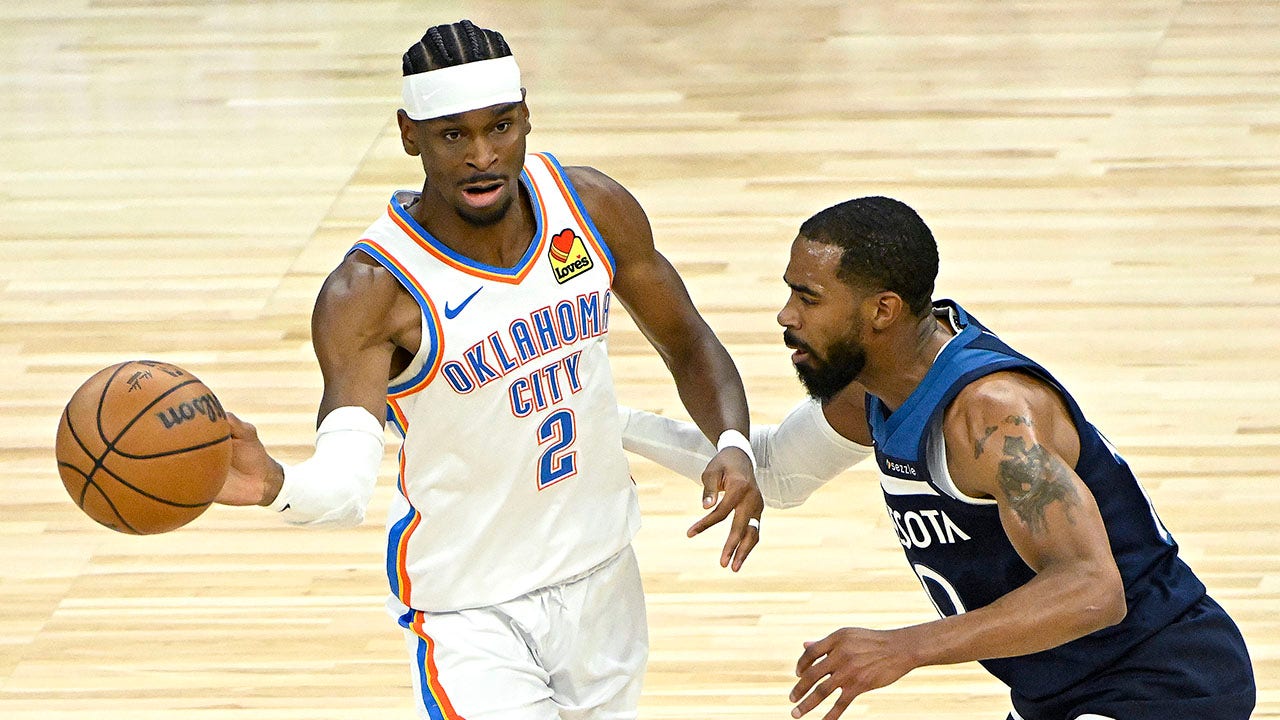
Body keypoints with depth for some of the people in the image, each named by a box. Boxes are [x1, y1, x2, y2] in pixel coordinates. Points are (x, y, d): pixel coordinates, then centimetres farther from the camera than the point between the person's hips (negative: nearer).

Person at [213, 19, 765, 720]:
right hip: (471, 611, -5)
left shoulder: (592, 208, -9)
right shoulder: (371, 290, -25)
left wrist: (733, 445, -14)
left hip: (601, 575, 5)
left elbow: (688, 345, 5)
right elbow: (347, 481, -36)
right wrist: (277, 486, -59)